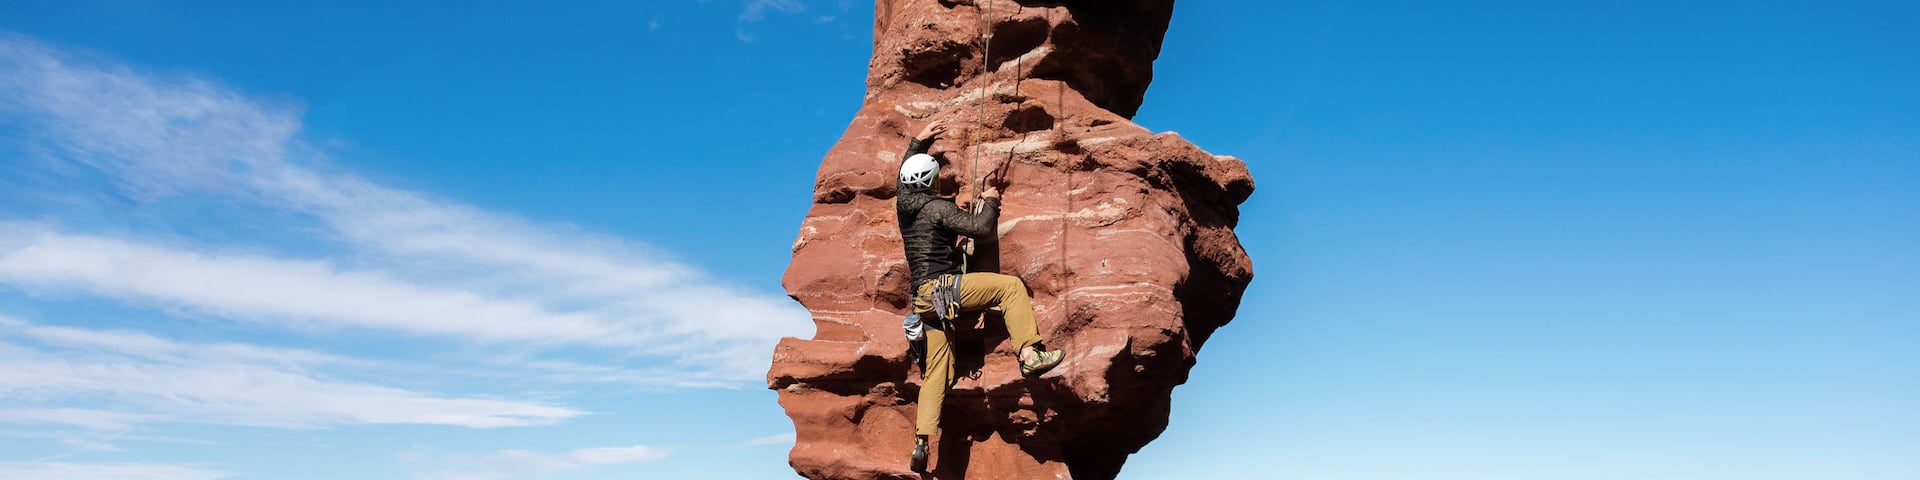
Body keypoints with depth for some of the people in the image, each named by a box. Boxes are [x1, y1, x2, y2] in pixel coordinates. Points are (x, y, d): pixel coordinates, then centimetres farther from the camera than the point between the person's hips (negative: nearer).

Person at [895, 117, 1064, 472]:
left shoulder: (904, 203, 13)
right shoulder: (938, 207, -9)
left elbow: (907, 168, 34)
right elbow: (980, 229, -13)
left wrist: (919, 139, 41)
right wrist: (990, 202, 4)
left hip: (924, 296, 8)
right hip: (942, 286, -8)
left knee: (937, 369, 8)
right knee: (1011, 286, -6)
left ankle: (922, 443, 3)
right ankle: (1029, 355, -18)